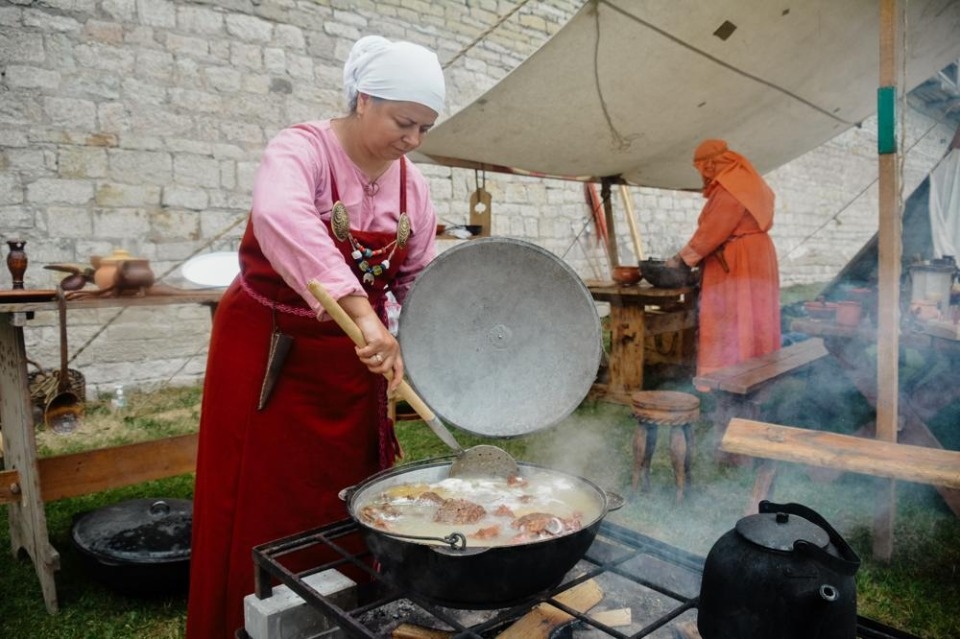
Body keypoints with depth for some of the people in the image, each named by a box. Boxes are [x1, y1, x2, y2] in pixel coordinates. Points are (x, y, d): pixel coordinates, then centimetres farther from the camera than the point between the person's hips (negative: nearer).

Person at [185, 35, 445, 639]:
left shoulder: (412, 185, 3)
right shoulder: (302, 149, -16)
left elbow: (418, 278, 6)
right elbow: (280, 217, -39)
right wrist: (361, 310, -49)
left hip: (352, 361, 5)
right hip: (270, 356, -5)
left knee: (344, 504, 12)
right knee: (265, 506, 4)